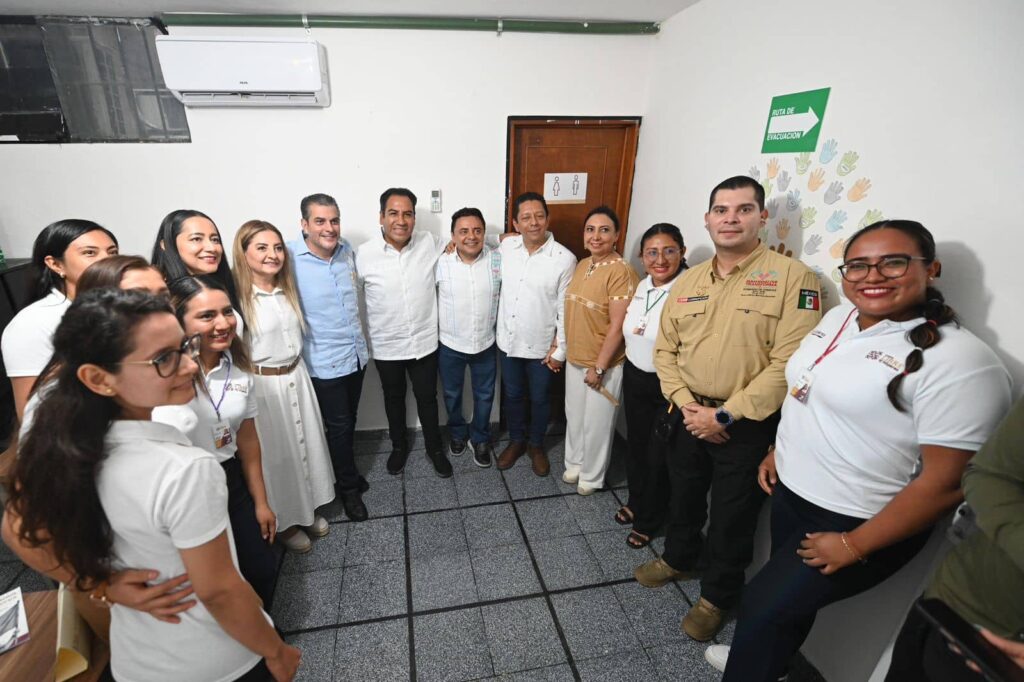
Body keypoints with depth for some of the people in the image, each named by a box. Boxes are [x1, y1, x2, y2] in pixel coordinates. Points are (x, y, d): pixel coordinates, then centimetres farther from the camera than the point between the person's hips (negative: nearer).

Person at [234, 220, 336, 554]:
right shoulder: (237, 297, -19)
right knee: (276, 453, 10)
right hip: (262, 385, -7)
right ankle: (284, 521, 32)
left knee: (307, 444, 18)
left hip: (296, 378, 7)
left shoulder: (287, 289, 4)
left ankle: (309, 508, 39)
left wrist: (296, 369, 14)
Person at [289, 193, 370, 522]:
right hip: (324, 362, -5)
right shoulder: (289, 258, -18)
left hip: (356, 354, 6)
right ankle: (348, 487, 30)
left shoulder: (348, 251, 1)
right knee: (338, 426, 8)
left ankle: (345, 470, 44)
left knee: (349, 421, 21)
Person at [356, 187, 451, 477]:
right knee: (394, 398, 20)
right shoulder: (364, 254, -14)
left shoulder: (430, 242, -8)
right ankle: (399, 446, 44)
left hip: (425, 342, 1)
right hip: (386, 346, 0)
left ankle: (435, 448, 38)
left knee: (427, 398, 16)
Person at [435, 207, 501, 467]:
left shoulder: (498, 260, -11)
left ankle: (480, 439, 41)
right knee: (452, 394, 20)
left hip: (486, 343, 1)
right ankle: (457, 433, 47)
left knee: (484, 396, 17)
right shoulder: (440, 263, -14)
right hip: (449, 344, 0)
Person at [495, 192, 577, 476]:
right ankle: (516, 441, 41)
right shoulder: (506, 247, -6)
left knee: (540, 399, 16)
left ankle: (536, 445, 39)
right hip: (508, 340, 3)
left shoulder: (564, 258, -15)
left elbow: (566, 309, -11)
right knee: (512, 395, 19)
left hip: (542, 346, -3)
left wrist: (560, 349, -9)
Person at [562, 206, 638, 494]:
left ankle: (591, 476, 32)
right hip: (575, 359, 7)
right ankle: (574, 462, 43)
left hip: (603, 365, -7)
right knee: (574, 415, 21)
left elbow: (617, 326, -20)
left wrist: (599, 367, -18)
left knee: (596, 423, 11)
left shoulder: (621, 271, -20)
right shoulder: (582, 265, 4)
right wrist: (561, 347, 12)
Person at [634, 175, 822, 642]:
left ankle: (717, 596, 38)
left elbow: (789, 364, -19)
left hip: (748, 425, -4)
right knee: (683, 496, 23)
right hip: (691, 416, 5)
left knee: (732, 517, 13)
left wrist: (725, 415, -18)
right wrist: (686, 404, -8)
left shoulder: (792, 276, -13)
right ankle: (677, 558, 51)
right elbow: (665, 349, 6)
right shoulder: (687, 282, 5)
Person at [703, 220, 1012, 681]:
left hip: (854, 521, -6)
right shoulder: (839, 317, 0)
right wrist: (777, 450, 14)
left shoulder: (959, 361, -23)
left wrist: (855, 545, -16)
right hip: (789, 491, 6)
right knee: (788, 598, 23)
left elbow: (947, 481, -21)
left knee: (763, 605, 4)